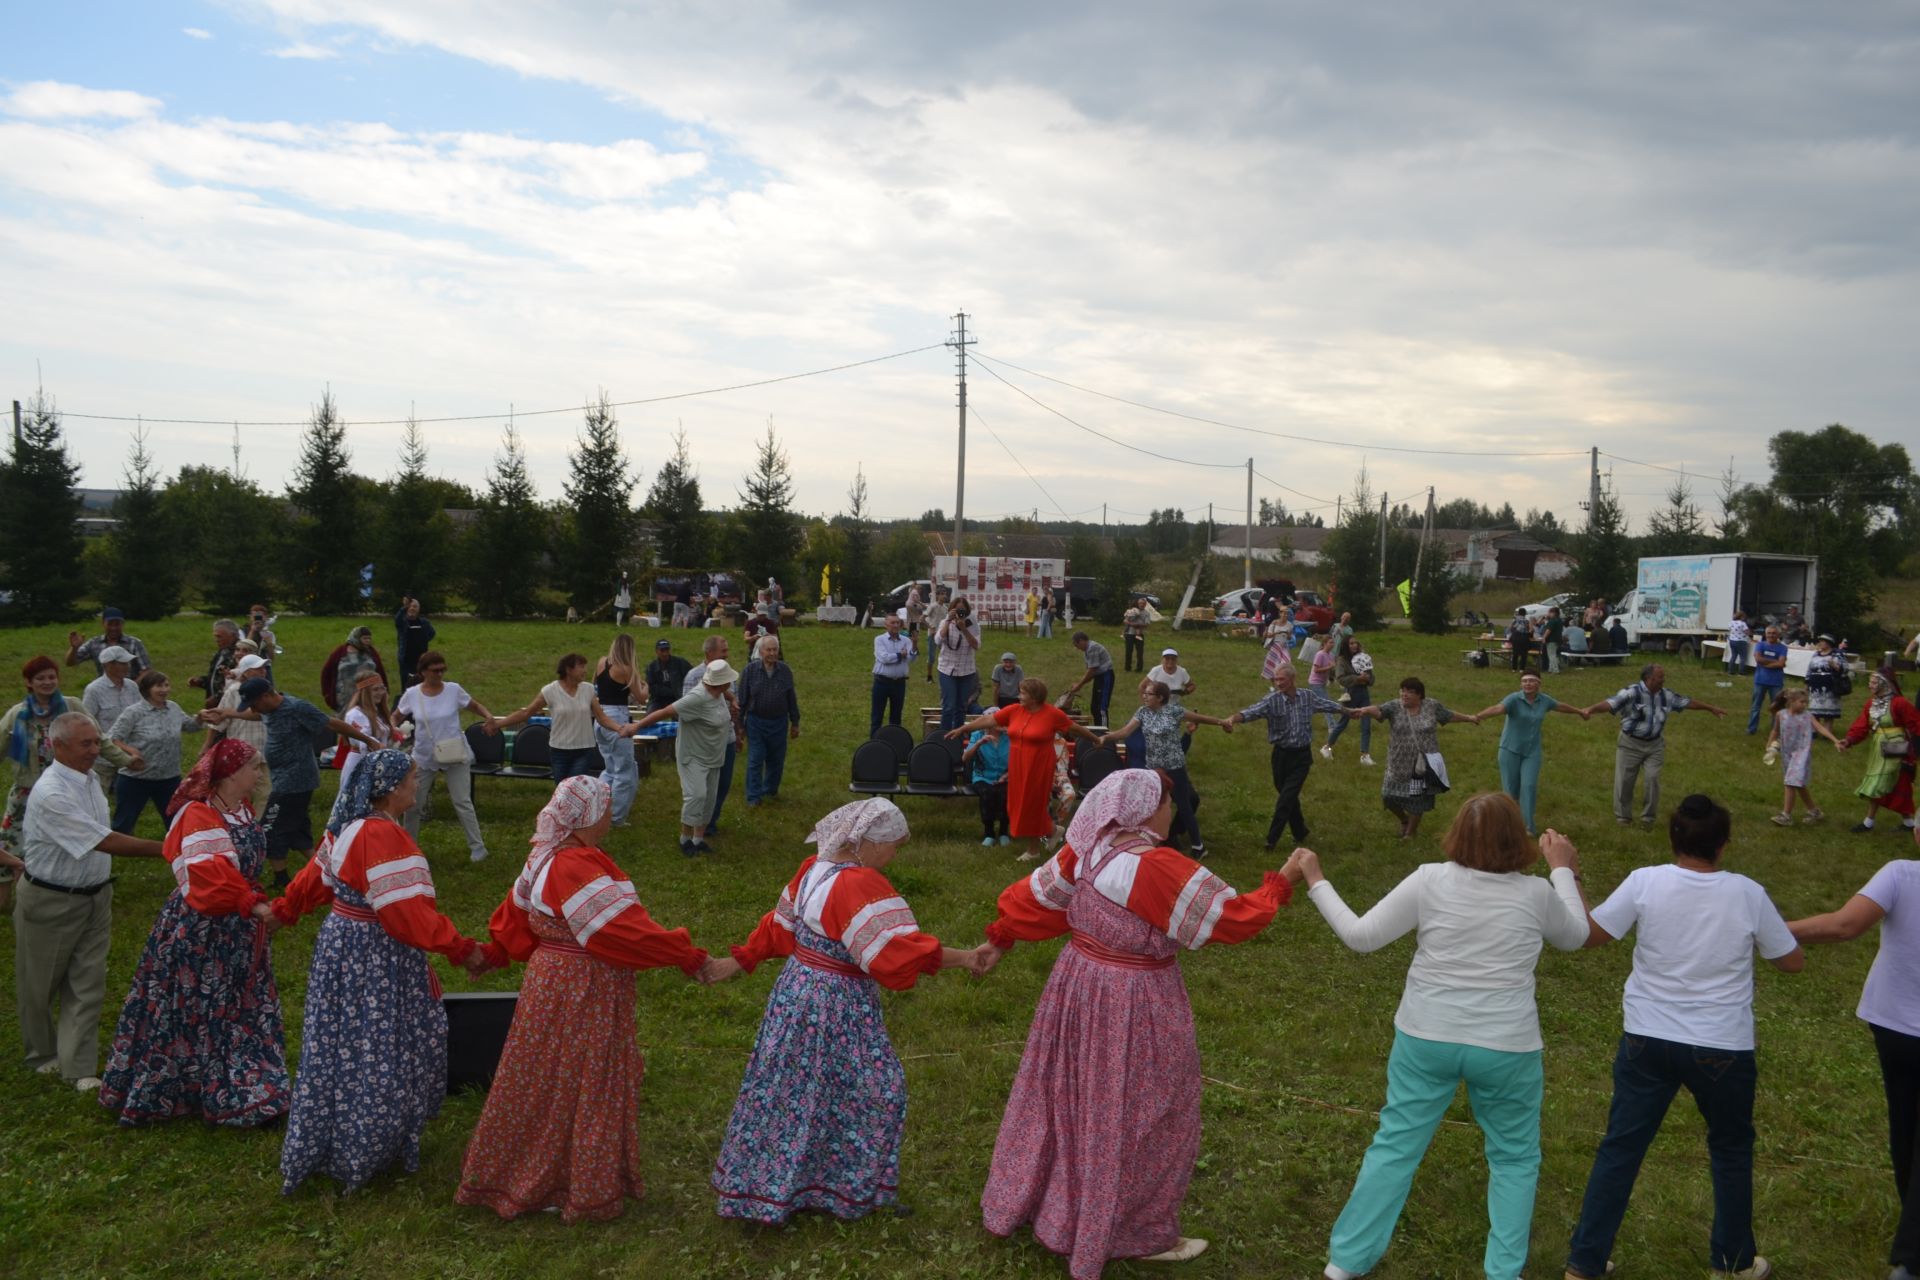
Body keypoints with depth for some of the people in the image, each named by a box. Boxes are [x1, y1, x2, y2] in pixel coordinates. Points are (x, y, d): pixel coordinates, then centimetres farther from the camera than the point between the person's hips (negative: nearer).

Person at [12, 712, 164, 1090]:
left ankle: (79, 1067, 11)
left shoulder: (87, 776, -1)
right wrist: (166, 849, -29)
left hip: (95, 896, 7)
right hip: (50, 902, -6)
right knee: (39, 985, 15)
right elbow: (106, 843, -29)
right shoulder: (51, 794, -27)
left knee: (87, 985, 5)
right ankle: (42, 1055, 35)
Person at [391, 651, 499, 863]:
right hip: (424, 757, 2)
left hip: (455, 756, -2)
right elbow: (395, 717, 7)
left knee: (462, 802, 0)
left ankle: (477, 847, 9)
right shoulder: (412, 694, -5)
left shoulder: (453, 690, -7)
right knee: (413, 804, 9)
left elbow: (475, 705, 5)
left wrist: (488, 716, -15)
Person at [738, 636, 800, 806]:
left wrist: (795, 723, 11)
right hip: (756, 722, -2)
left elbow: (792, 699, 7)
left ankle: (770, 790, 32)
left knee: (776, 760, 13)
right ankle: (754, 797, 8)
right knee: (755, 761, 0)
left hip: (779, 722, 2)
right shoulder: (750, 671, -8)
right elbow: (742, 699, -2)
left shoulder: (786, 671, -2)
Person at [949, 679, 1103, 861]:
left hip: (1038, 769, -5)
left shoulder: (1052, 713, -12)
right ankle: (1051, 829, 31)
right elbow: (988, 720, 4)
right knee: (1020, 804, 11)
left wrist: (1096, 740, 9)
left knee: (1033, 805, 3)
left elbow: (1075, 728, 0)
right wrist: (962, 729, 5)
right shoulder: (1014, 710, 0)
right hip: (1017, 768, 5)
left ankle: (1034, 848, 21)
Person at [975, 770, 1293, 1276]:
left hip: (1078, 982, 8)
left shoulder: (1088, 848, -3)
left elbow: (1038, 894, 9)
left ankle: (1020, 1200, 40)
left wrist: (1000, 938, 23)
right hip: (1131, 1004, -7)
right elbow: (1232, 917, -20)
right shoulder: (1160, 868, -25)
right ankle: (1139, 1236, 27)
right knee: (1132, 1116, 10)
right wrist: (1277, 887, -3)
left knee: (1067, 1097, 23)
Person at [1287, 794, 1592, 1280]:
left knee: (1394, 1145, 14)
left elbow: (1360, 936, -9)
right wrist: (1563, 870, 24)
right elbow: (1576, 937, 14)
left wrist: (1315, 881, 1)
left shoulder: (1430, 880, -11)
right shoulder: (1537, 893, -8)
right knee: (1515, 1158, 21)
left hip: (1426, 1039, 1)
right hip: (1507, 1048, -1)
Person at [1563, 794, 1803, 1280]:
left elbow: (1587, 935, -5)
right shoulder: (1748, 894, -9)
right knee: (1732, 1149, 23)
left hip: (1647, 1040, 0)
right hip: (1722, 1048, 0)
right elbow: (1792, 962, 3)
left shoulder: (1645, 881, -11)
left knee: (1620, 1148, 9)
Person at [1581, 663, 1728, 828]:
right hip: (1631, 744, -4)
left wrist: (1710, 708, 26)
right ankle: (1623, 816, 22)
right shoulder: (1631, 693, -18)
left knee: (1653, 778, -4)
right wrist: (1591, 709, -50)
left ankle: (1648, 817, 15)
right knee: (1624, 780, 4)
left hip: (1655, 745, 4)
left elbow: (1687, 702, 16)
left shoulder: (1666, 695, 1)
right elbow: (1611, 703, -32)